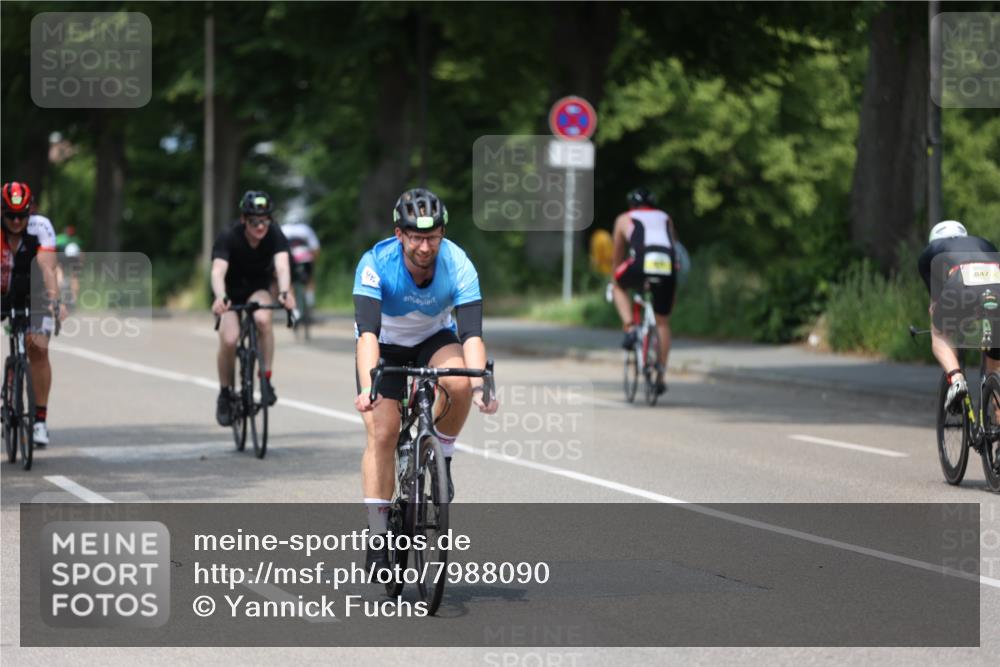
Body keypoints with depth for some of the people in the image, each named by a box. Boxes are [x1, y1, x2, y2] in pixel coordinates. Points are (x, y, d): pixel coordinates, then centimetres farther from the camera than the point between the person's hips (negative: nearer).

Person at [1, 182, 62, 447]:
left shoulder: (40, 226, -23)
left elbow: (47, 266, -32)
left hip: (32, 291, -1)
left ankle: (40, 420, -13)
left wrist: (54, 300, -47)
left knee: (38, 348, -17)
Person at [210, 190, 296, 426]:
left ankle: (266, 379, -19)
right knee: (229, 339, -21)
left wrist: (284, 292, -59)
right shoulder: (228, 238, -28)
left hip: (260, 287, 1)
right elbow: (218, 271, -41)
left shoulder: (275, 235, -23)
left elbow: (282, 266, -38)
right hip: (232, 290, -1)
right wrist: (220, 297, -61)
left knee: (262, 319, -32)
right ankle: (225, 393, 3)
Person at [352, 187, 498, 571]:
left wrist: (480, 385, -50)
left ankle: (442, 458, -5)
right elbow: (368, 332, -40)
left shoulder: (458, 266, -28)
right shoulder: (376, 264, -31)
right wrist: (367, 387, -54)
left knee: (458, 383, -32)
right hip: (386, 345, -1)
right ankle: (377, 536, -9)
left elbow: (471, 333, -34)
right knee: (382, 433, -16)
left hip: (435, 338, 1)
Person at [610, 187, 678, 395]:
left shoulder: (624, 219, 26)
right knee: (662, 323, 16)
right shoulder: (665, 219, 33)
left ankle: (630, 329, 9)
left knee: (619, 287, 30)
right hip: (667, 268, 2)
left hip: (641, 263, -2)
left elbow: (618, 255, 33)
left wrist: (615, 279, 49)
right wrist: (673, 292, 44)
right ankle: (660, 376, 14)